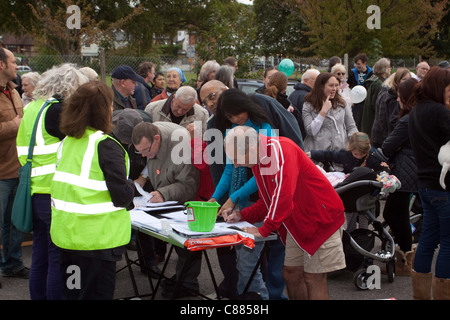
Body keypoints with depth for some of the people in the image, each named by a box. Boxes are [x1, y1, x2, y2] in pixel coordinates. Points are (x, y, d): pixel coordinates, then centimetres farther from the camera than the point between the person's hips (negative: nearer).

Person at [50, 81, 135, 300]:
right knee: (97, 292, 5)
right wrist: (132, 187, 3)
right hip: (96, 238, -7)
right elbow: (122, 197, -19)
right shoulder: (106, 146, -18)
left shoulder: (67, 142, 4)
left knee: (73, 292, 19)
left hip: (66, 232, 7)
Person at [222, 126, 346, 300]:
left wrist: (264, 230, -28)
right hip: (297, 224, 9)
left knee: (314, 278, -6)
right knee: (291, 272, 7)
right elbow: (268, 202, 16)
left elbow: (283, 194, -32)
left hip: (321, 218, -9)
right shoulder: (257, 162, 6)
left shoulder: (281, 148, -23)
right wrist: (242, 215, 2)